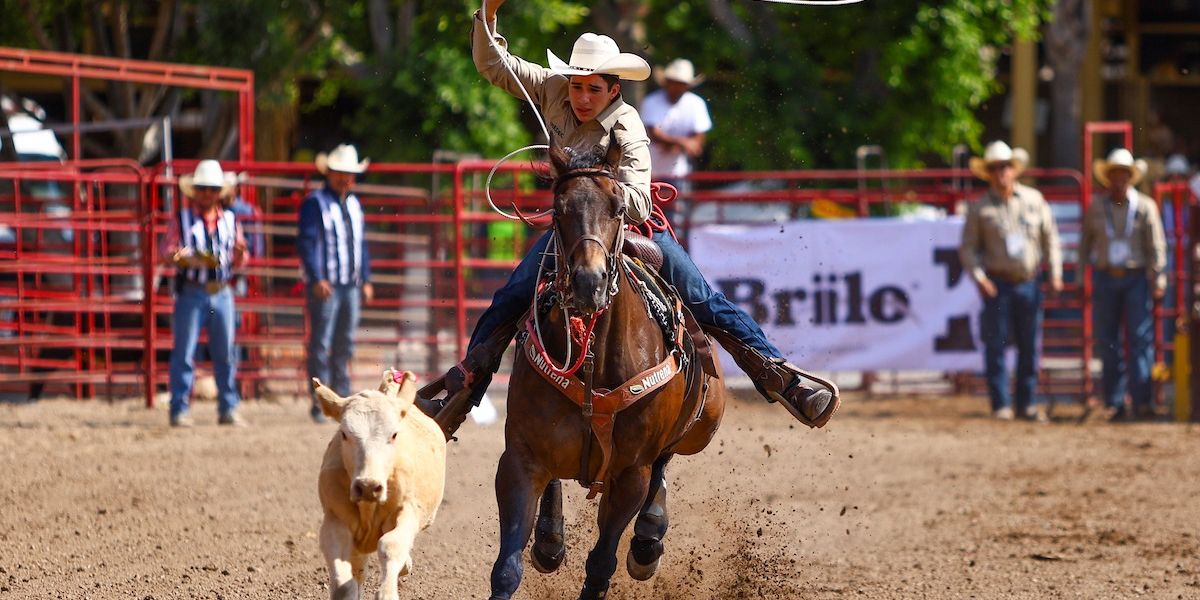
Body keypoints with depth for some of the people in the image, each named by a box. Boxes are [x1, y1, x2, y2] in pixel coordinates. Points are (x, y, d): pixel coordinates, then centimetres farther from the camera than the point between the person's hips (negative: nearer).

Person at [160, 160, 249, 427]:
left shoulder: (229, 220, 12)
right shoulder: (182, 219, 3)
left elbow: (238, 262, 14)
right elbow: (166, 252, -2)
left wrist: (240, 253, -9)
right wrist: (178, 257, -24)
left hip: (222, 292, 3)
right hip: (191, 293, -3)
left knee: (226, 353, 5)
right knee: (184, 353, -4)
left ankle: (228, 409, 12)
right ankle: (179, 410, -1)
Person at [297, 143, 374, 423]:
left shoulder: (354, 204, 16)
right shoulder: (315, 203, -6)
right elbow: (307, 243, -13)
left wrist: (366, 280, 16)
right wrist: (317, 279, -21)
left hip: (351, 285, 7)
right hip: (325, 285, -7)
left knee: (345, 345, 10)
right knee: (321, 345, -5)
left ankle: (342, 400, 15)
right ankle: (319, 403, -3)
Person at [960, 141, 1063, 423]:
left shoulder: (1034, 199, 6)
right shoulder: (980, 208, 0)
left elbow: (1050, 237, 11)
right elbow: (968, 248, 1)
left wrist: (1055, 272, 3)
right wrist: (979, 277, -12)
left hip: (1029, 283, 2)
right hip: (997, 285, -2)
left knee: (1030, 346, 5)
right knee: (996, 345, -3)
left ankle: (1028, 403, 12)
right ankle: (1001, 405, 2)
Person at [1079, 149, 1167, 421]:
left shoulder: (1144, 206, 1)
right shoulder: (1096, 207, 7)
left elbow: (1156, 246, 0)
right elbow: (1085, 243, 13)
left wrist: (1157, 279, -7)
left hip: (1136, 278, -2)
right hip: (1105, 279, 2)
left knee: (1140, 338, -8)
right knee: (1108, 342, 2)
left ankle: (1141, 401, -10)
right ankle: (1114, 403, 7)